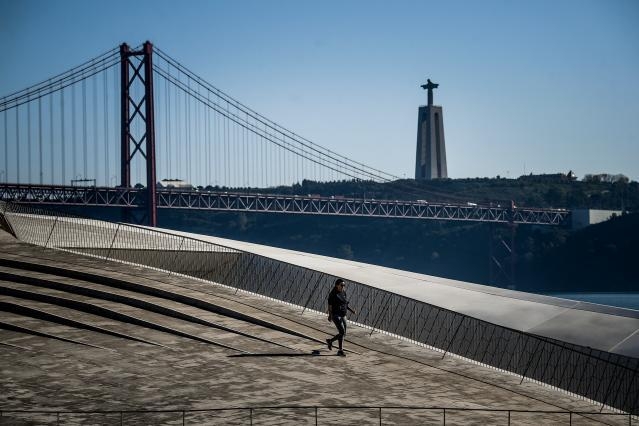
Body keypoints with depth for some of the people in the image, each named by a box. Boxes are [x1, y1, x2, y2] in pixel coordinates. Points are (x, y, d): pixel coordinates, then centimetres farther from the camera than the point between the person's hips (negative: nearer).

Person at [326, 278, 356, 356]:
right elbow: (330, 305, -14)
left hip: (343, 315, 8)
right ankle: (340, 351, -7)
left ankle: (330, 341, 34)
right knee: (342, 332, -16)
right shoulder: (333, 294, -12)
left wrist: (351, 310, 6)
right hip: (336, 315, -8)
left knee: (343, 333, 10)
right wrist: (330, 315, -24)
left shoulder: (343, 293, 9)